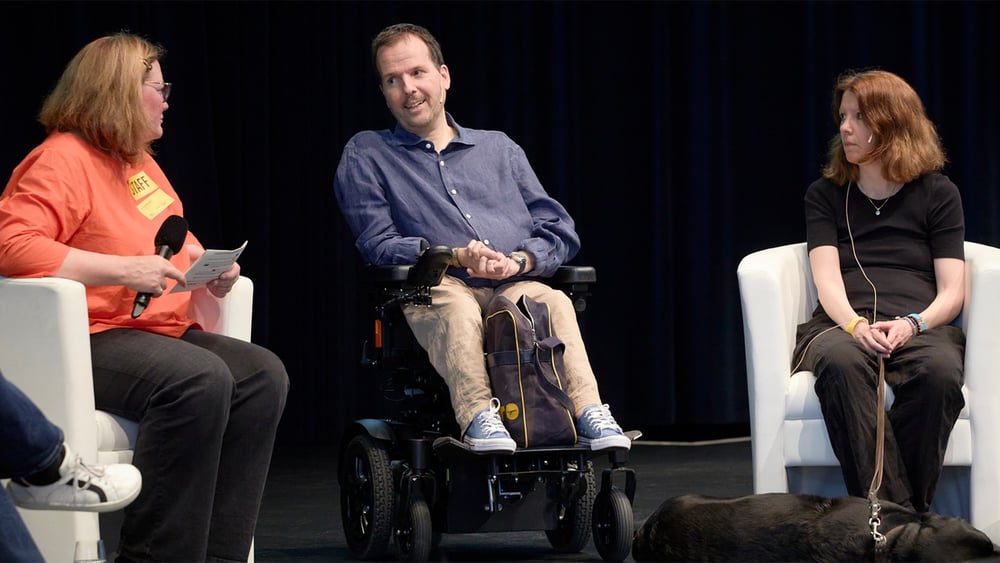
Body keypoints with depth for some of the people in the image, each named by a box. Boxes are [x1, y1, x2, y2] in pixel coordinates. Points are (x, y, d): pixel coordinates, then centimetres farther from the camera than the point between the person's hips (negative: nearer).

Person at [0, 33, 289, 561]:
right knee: (200, 379, -33)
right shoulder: (61, 160, -9)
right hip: (88, 340, -9)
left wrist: (211, 269, 13)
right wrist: (124, 270, -25)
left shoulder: (139, 162, 21)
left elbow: (180, 242, 38)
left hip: (164, 332, 9)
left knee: (262, 374, -13)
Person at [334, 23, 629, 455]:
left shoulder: (499, 149, 26)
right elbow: (378, 245, 4)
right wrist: (458, 257, -11)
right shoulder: (366, 156, 18)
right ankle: (478, 417, -53)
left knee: (553, 302, -33)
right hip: (436, 288, -2)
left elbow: (560, 232, 18)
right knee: (455, 306, -39)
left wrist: (519, 261, -5)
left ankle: (589, 413, -48)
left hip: (516, 286, 2)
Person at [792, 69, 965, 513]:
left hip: (921, 326, 0)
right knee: (840, 363, -39)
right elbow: (827, 279, 4)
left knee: (939, 370, -38)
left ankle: (912, 510, -34)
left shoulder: (937, 194, 15)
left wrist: (911, 324, -14)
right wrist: (857, 325, -18)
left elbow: (952, 293, 7)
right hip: (843, 325, 0)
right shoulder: (825, 195, 19)